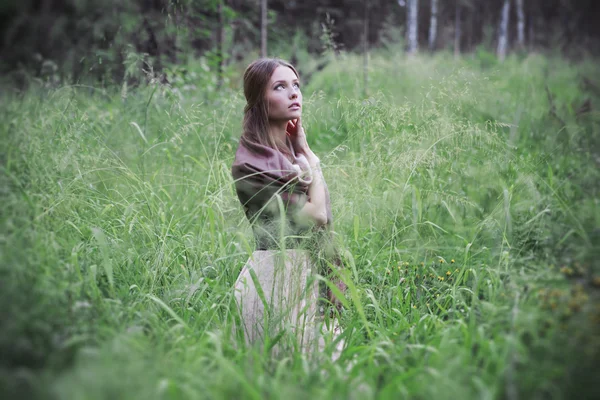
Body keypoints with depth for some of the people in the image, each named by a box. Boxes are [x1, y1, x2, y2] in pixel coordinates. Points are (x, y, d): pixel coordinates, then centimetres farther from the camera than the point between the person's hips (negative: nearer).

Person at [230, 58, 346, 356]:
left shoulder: (292, 146, 10)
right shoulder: (250, 163, -14)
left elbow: (322, 214, 6)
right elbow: (315, 213, -13)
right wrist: (308, 157, -5)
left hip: (309, 272, 8)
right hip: (277, 275, -8)